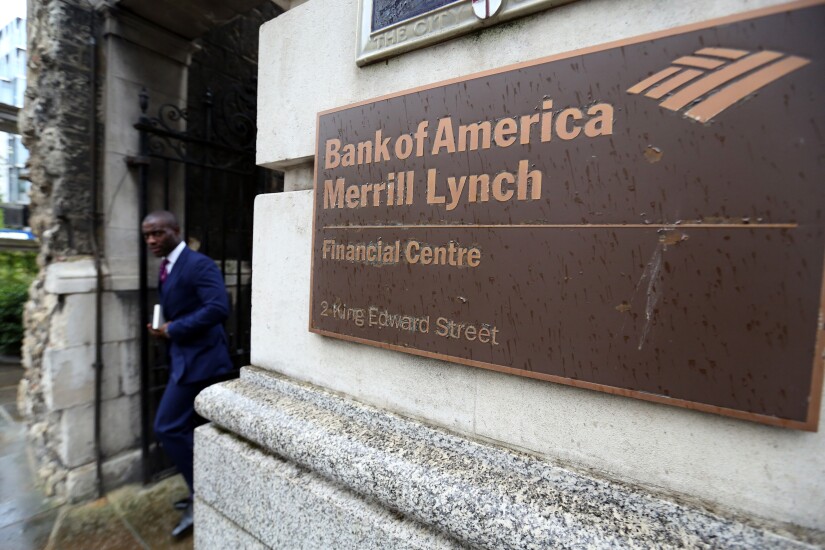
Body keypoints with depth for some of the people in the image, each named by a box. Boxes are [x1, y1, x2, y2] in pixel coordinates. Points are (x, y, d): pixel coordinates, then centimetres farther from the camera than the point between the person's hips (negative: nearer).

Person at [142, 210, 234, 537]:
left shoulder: (199, 264, -17)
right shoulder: (168, 267, 14)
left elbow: (218, 308, -29)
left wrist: (172, 329, -20)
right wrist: (162, 328, 5)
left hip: (198, 358, -10)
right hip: (184, 357, 10)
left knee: (167, 428, -5)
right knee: (186, 427, 18)